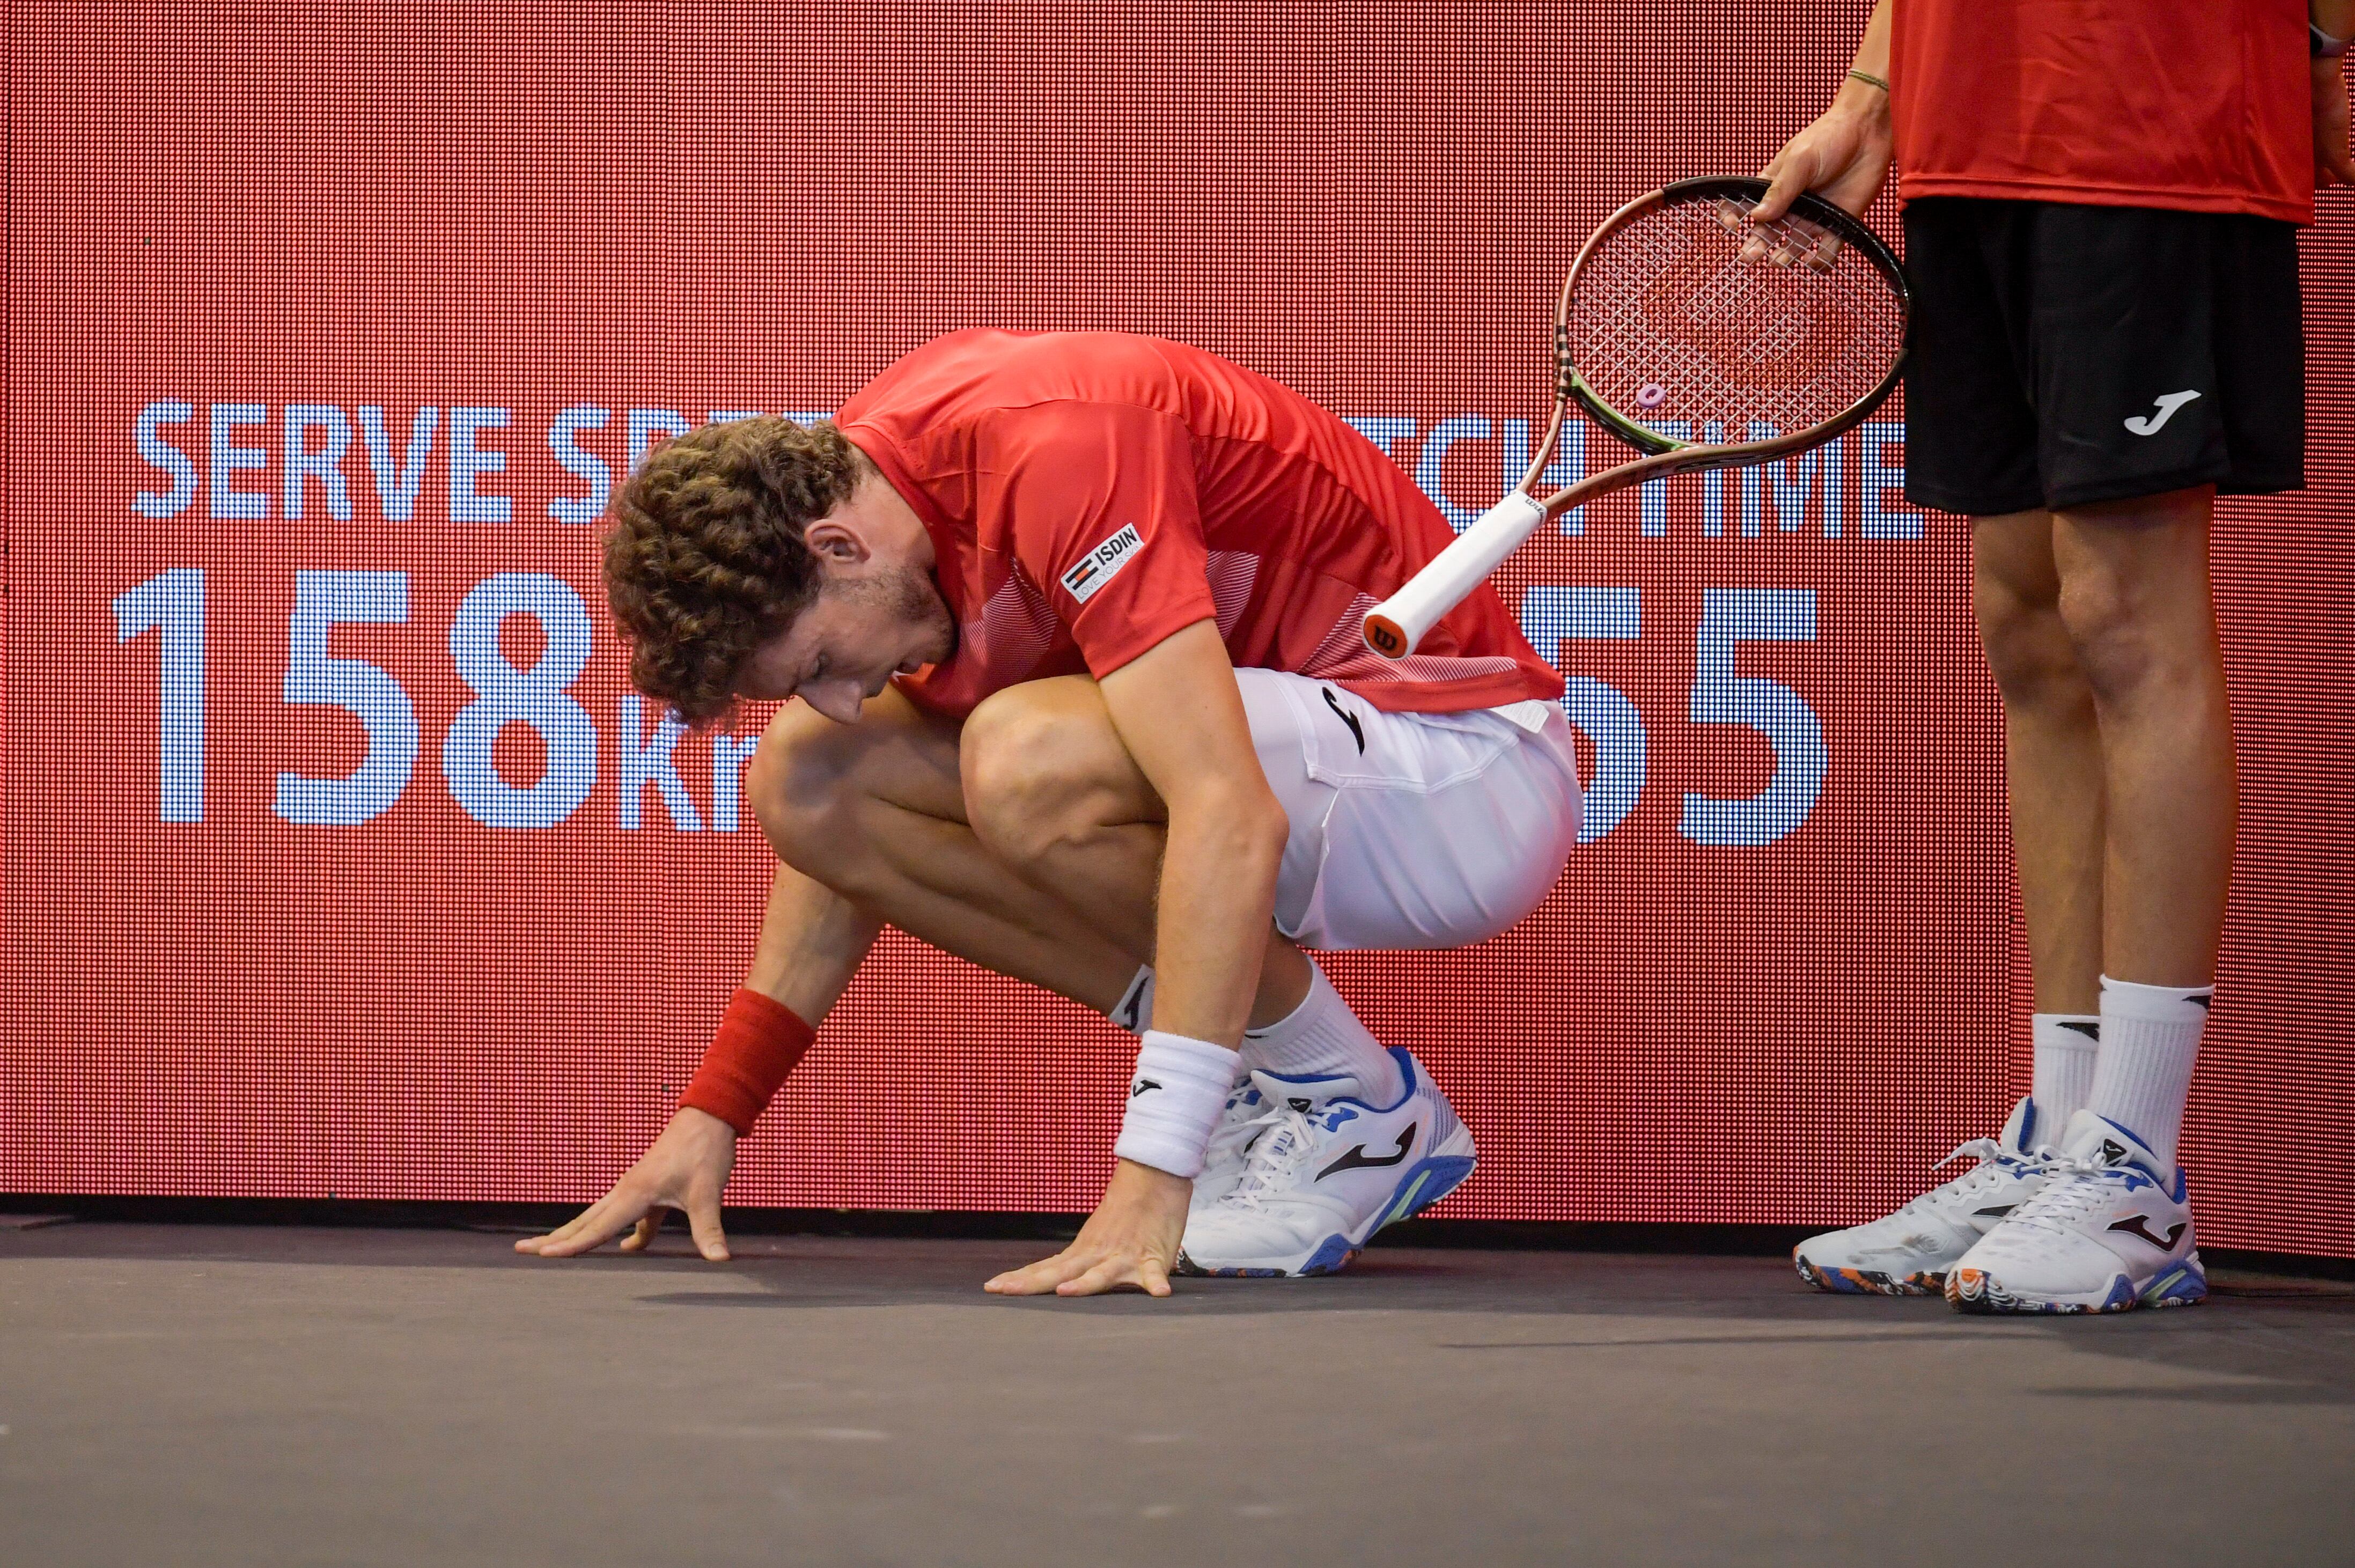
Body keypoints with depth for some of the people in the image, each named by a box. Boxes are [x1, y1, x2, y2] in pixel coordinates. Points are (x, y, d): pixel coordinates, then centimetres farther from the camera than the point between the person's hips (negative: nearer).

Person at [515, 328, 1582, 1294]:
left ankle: (1355, 1104, -9)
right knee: (806, 781, -4)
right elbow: (844, 828, 16)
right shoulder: (846, 482, -1)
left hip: (1471, 775, -9)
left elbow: (1234, 818, -37)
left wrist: (1150, 1185, -40)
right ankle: (1261, 1087, 1)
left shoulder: (1054, 453, -29)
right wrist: (713, 1114, 10)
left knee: (1024, 759, -33)